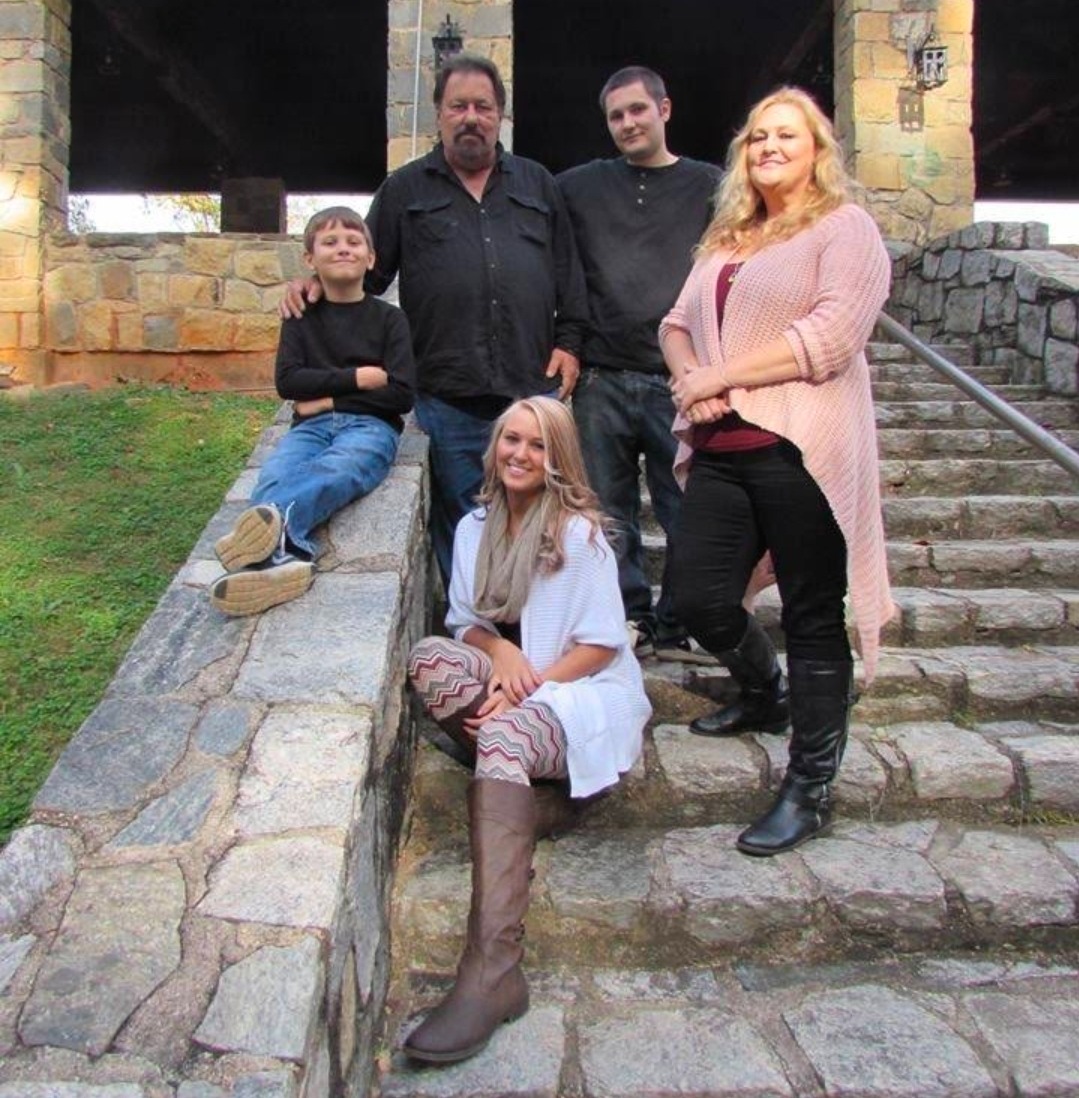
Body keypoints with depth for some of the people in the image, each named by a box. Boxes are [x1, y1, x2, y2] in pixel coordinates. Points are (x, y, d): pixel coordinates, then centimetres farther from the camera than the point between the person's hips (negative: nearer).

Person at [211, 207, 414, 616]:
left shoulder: (388, 318, 12)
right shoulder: (301, 315, 18)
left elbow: (401, 395, 2)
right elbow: (287, 381, 3)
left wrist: (329, 397, -1)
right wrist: (357, 378, -5)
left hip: (369, 424, -2)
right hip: (311, 424, 2)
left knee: (336, 468, -39)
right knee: (275, 475, -34)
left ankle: (275, 520, -71)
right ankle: (286, 555, -66)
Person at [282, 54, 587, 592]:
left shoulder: (538, 184, 16)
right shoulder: (404, 189, 12)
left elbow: (568, 271, 15)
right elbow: (367, 271, 14)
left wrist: (568, 341, 5)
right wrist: (318, 285, -3)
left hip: (535, 389, 1)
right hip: (447, 400, -1)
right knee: (458, 526, 7)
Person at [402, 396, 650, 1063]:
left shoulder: (579, 533, -7)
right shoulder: (475, 527, 11)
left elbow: (600, 645, -9)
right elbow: (465, 620, 11)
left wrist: (526, 688, -21)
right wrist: (498, 648, -13)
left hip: (586, 693, -6)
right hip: (513, 685, 6)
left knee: (503, 735, -39)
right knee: (429, 657, -24)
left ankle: (493, 971, -47)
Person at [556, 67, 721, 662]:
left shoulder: (710, 187, 8)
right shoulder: (580, 187, 13)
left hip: (680, 380, -1)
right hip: (601, 381, 2)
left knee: (690, 511, 0)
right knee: (610, 515, 7)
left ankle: (678, 628, 14)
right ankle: (630, 622, 20)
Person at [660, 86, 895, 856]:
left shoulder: (845, 228, 2)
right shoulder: (728, 240, 24)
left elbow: (831, 336, -13)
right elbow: (678, 324, 19)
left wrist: (720, 375, -12)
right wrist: (688, 374, -4)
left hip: (798, 449, -6)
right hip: (721, 449, 7)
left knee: (813, 619, 0)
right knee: (701, 602, 6)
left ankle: (811, 791, 13)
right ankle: (763, 690, 39)